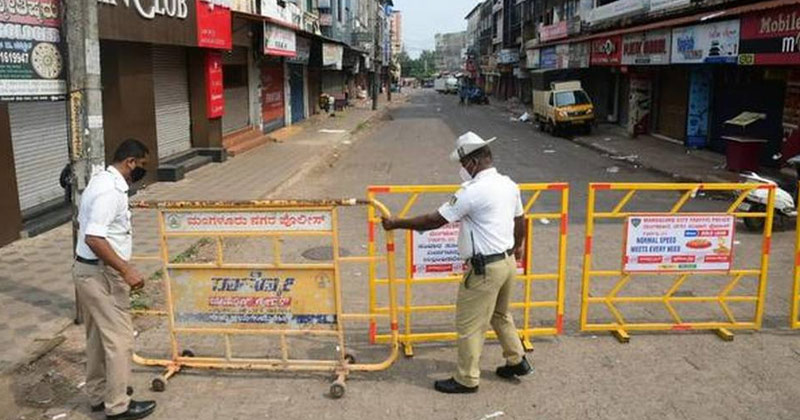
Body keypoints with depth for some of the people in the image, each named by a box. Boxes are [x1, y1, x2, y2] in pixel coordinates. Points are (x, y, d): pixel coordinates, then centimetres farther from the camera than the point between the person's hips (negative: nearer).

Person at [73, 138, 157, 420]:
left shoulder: (101, 181, 10)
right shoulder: (110, 190, -22)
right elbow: (94, 238, -29)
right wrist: (126, 270, -26)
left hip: (87, 270, 11)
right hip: (100, 275, -11)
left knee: (98, 336, 20)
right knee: (119, 340, 0)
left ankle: (99, 394, 33)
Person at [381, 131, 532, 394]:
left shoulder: (472, 191, -22)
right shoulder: (509, 185, 4)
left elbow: (434, 221, -19)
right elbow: (520, 220, 17)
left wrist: (396, 224, -10)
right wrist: (517, 246, 36)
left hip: (485, 268, -9)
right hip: (508, 261, 9)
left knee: (469, 324, 5)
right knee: (500, 314, 28)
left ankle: (466, 380, 18)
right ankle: (517, 361, 38)